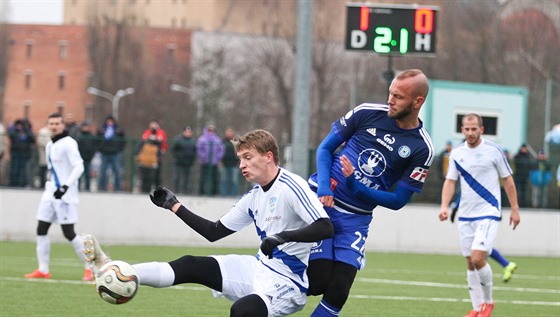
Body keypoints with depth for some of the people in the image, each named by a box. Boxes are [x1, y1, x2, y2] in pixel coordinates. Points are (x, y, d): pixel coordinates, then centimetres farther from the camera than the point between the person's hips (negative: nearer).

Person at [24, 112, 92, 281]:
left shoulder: (68, 144, -10)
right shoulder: (50, 145, 16)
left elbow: (79, 167, -18)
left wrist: (65, 186, -25)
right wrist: (50, 183, 18)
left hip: (65, 196, -8)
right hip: (50, 194, 8)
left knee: (68, 233, -9)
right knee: (41, 229, 2)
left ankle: (91, 267, 2)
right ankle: (43, 270, 6)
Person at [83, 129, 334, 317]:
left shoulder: (291, 187, -15)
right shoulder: (254, 196, 12)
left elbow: (325, 228, -25)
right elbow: (214, 232, 18)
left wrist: (283, 236, -36)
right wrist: (174, 205, 16)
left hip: (285, 280, -8)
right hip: (260, 268, 8)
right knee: (191, 266, -3)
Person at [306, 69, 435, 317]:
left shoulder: (421, 150, -5)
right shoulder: (368, 113, -3)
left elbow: (398, 200, -4)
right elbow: (325, 148, 5)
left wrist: (355, 186, -18)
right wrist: (324, 187, -12)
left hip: (355, 219, 1)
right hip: (321, 201, -1)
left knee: (337, 292, -11)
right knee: (318, 282, -12)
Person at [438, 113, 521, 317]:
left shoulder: (494, 150, -5)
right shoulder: (456, 153, 6)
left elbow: (507, 180, 2)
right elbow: (450, 181, 8)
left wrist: (514, 209, 2)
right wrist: (444, 206, -7)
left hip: (488, 214, -5)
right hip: (465, 215, 5)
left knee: (478, 258, -17)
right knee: (470, 263, 6)